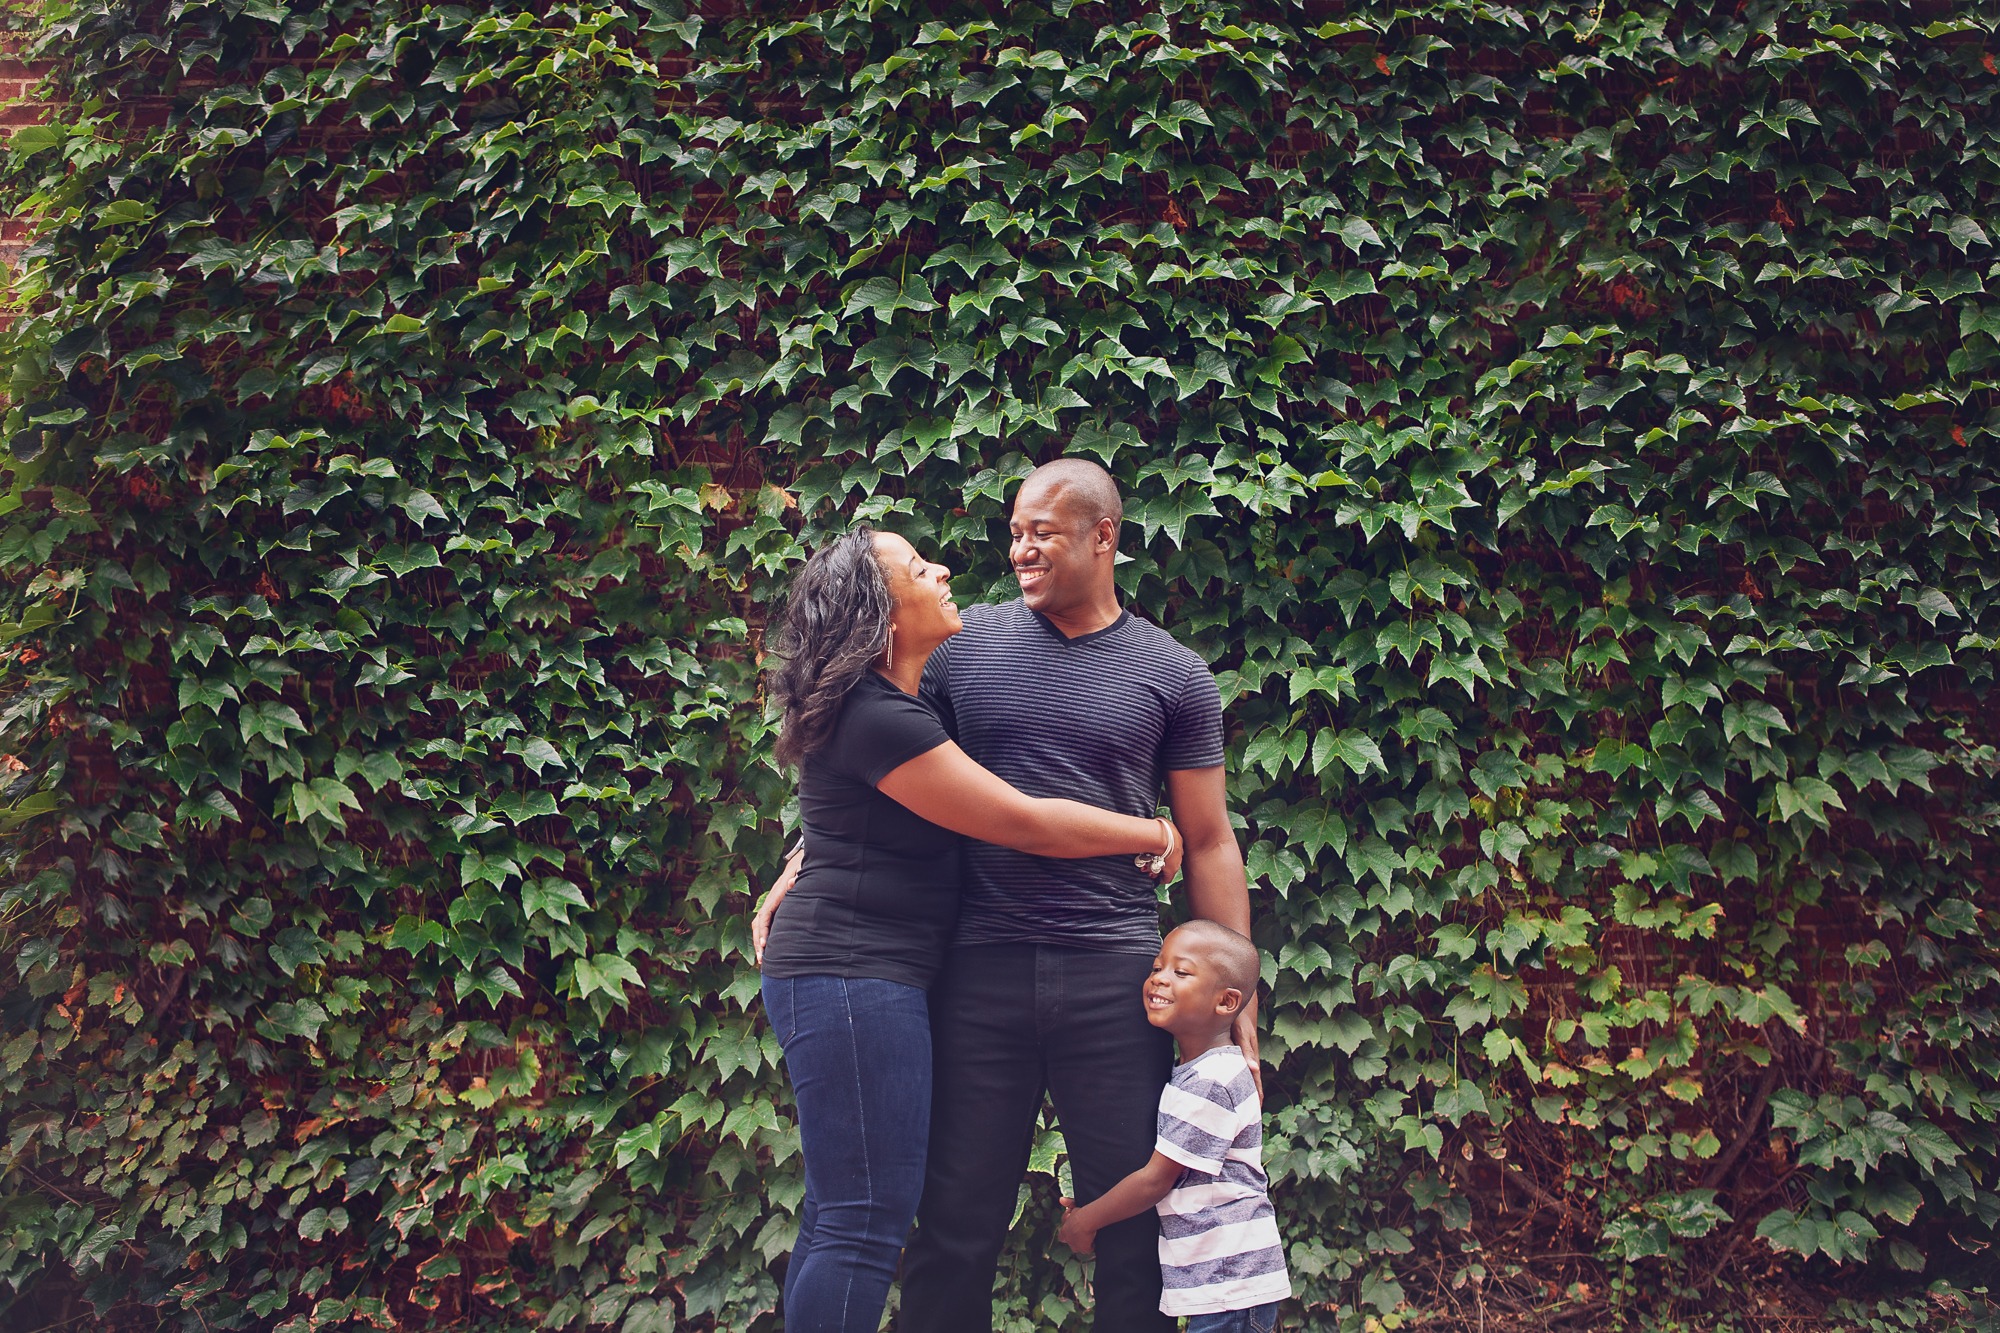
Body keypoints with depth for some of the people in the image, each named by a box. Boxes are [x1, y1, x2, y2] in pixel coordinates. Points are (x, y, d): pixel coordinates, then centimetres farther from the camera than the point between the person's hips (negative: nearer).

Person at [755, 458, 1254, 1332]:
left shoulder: (1174, 677, 7)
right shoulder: (965, 645, 7)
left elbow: (1208, 844, 8)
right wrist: (800, 869, 2)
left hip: (1114, 971, 0)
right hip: (981, 967, 0)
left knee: (1135, 1219, 5)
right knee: (959, 1221, 6)